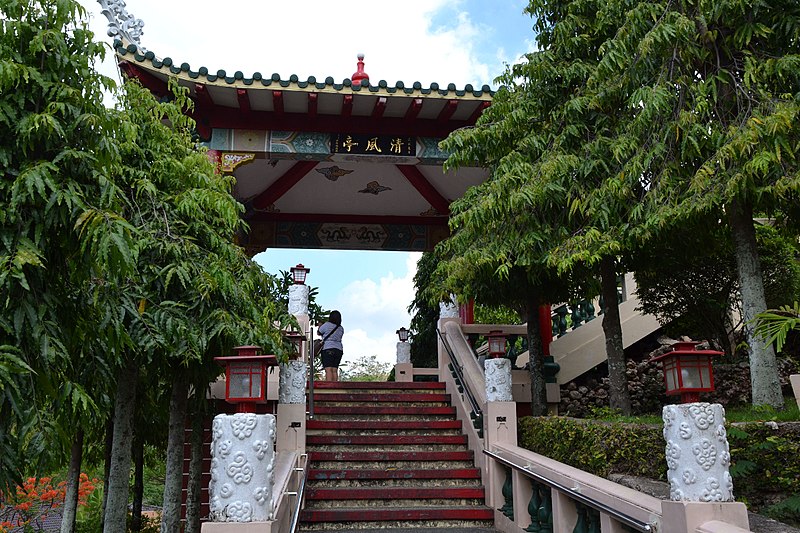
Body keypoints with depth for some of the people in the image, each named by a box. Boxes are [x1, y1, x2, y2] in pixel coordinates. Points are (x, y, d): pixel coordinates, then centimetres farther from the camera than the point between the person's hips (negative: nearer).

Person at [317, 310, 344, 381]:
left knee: (328, 369, -11)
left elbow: (318, 333, 9)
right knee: (334, 370, 5)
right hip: (339, 349, 5)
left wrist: (320, 325, 30)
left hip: (328, 349, -5)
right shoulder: (341, 328, 12)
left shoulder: (327, 325, -3)